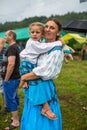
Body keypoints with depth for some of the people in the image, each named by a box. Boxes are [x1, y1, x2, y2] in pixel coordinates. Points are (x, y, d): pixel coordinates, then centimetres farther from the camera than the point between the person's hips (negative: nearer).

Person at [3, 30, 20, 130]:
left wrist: (6, 79, -20)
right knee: (14, 98, 18)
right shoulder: (15, 47, 13)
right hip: (15, 77, 10)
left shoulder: (11, 48, -17)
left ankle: (15, 122, 7)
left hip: (11, 78, -10)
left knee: (10, 100, -2)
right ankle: (15, 117, 31)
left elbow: (11, 64, -27)